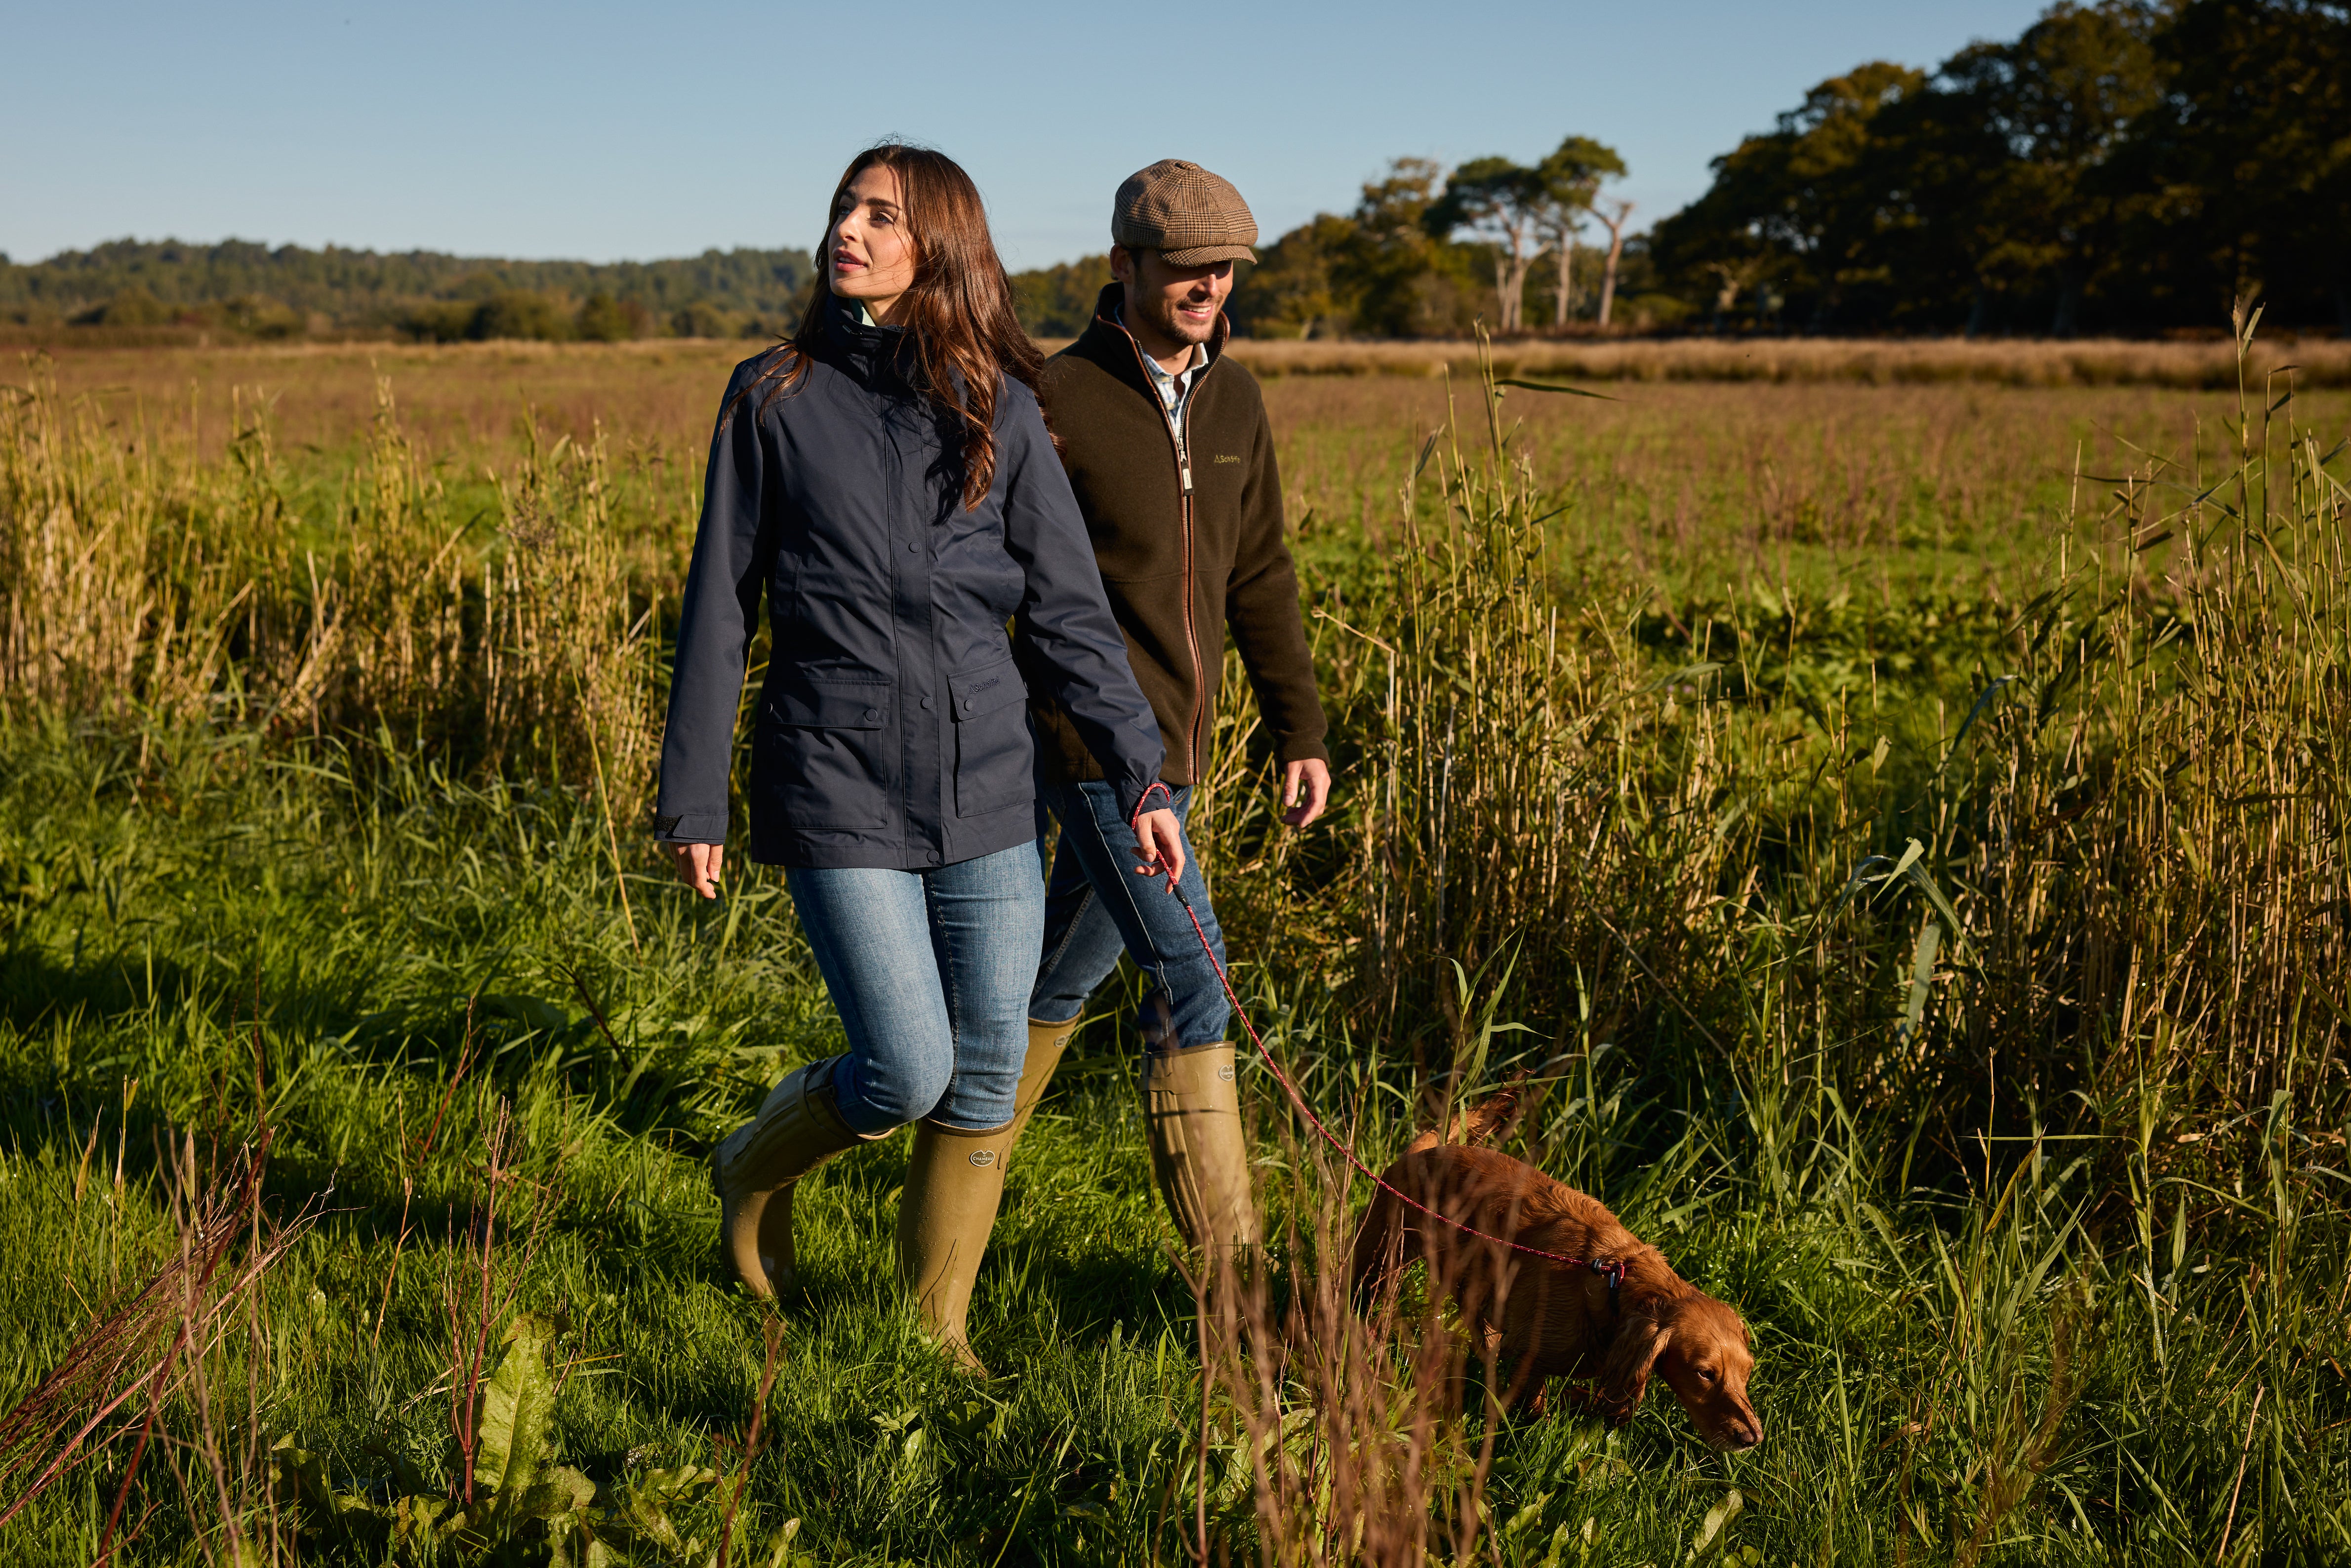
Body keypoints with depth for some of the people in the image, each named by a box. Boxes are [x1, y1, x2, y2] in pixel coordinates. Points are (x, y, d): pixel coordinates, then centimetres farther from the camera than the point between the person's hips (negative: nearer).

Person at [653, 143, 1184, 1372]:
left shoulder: (999, 408, 5)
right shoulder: (775, 397, 1)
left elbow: (1069, 611, 7)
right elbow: (719, 610, 3)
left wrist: (1139, 775, 2)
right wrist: (692, 801, 1)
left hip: (987, 792, 3)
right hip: (838, 789, -3)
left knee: (988, 1073, 6)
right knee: (908, 1071, -8)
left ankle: (937, 1324, 25)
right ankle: (756, 1171, 24)